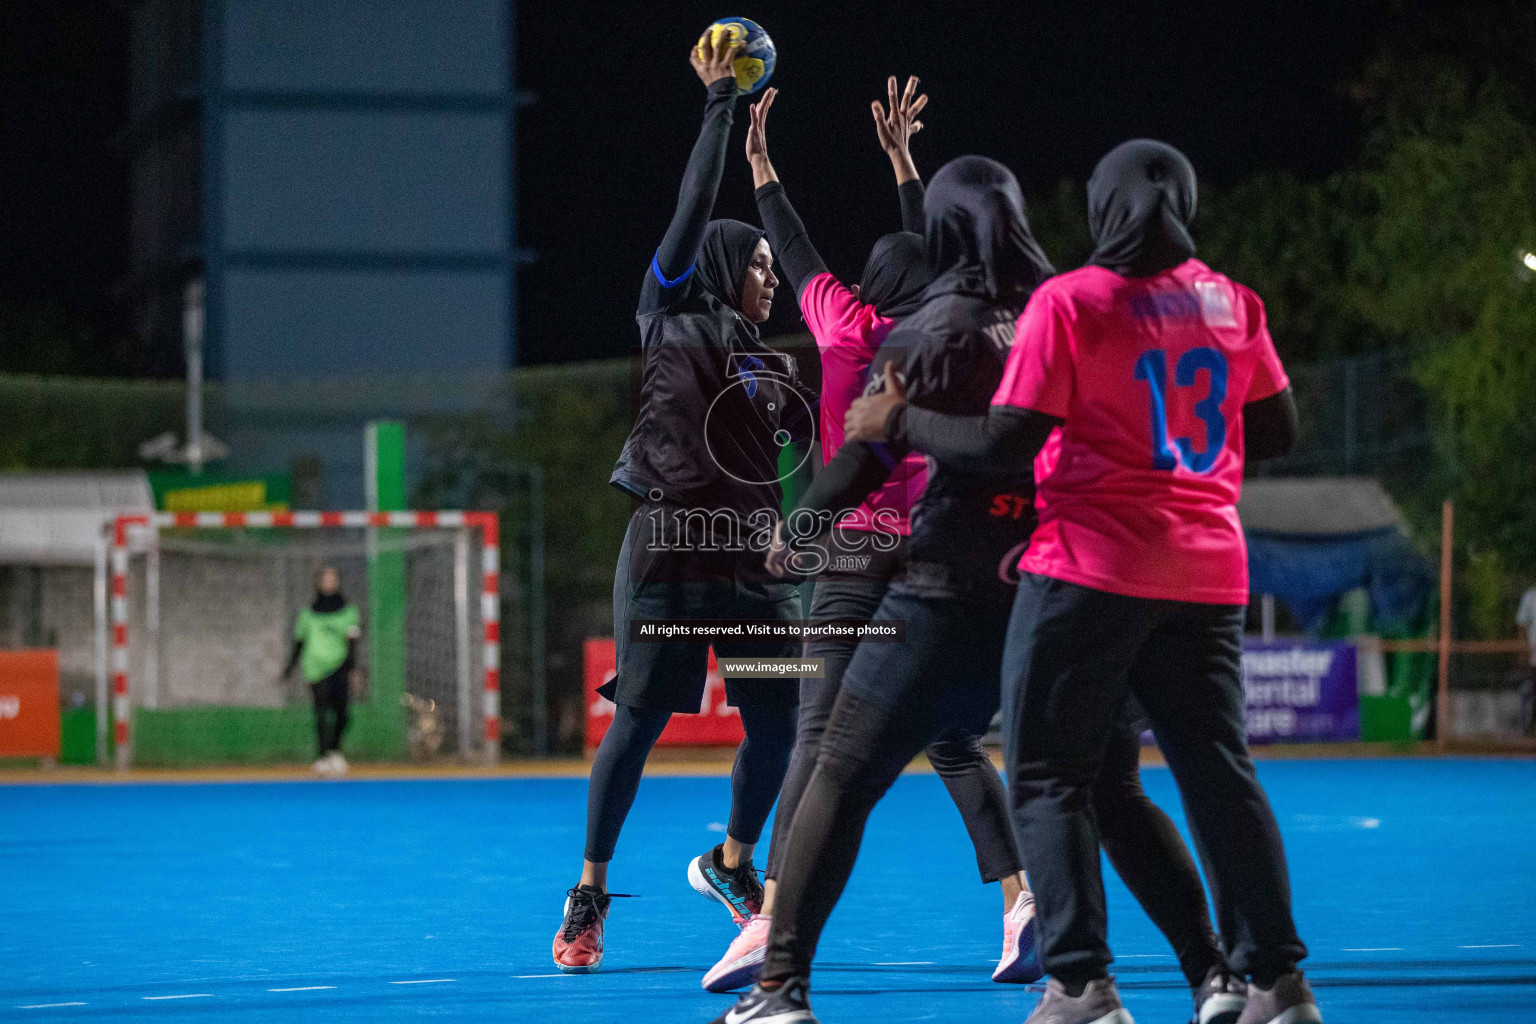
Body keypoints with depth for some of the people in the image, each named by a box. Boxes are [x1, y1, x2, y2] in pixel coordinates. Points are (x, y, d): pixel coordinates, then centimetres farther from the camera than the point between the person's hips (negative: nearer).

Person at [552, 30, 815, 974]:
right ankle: (589, 894, 4)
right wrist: (719, 100, -4)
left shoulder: (771, 367, 18)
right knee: (639, 721, -8)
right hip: (672, 556, -6)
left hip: (756, 559, 6)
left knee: (779, 723, 1)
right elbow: (694, 211, -4)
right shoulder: (672, 322, 1)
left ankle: (732, 864, 24)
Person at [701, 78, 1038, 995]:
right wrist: (902, 160, 38)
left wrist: (761, 161, 31)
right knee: (956, 744, 8)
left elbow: (797, 253, 17)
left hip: (856, 555, -3)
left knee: (821, 739, -9)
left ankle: (770, 927, -18)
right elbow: (929, 260, 27)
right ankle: (1022, 898, -6)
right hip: (940, 559, 3)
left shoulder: (849, 325, 2)